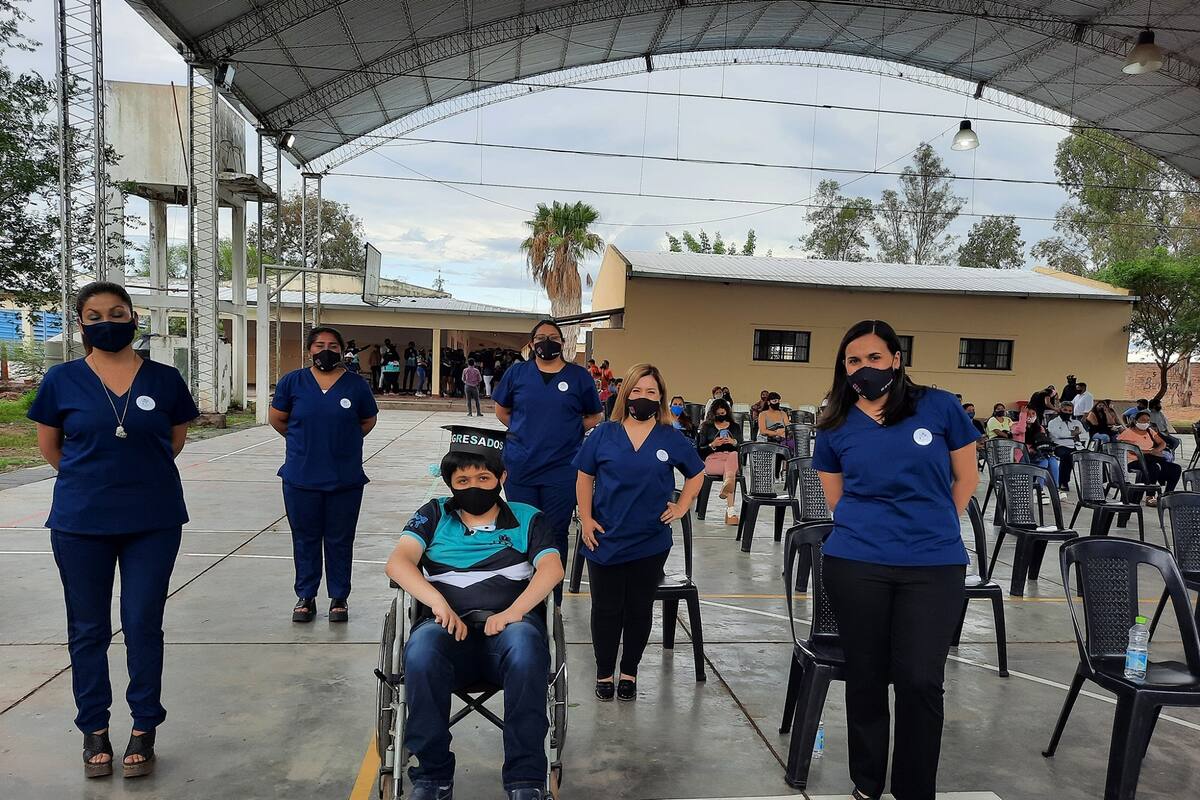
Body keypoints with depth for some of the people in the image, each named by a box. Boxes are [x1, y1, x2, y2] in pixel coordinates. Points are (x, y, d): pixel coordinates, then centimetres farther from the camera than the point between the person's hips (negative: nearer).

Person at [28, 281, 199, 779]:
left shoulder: (165, 379, -2)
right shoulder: (62, 380, -3)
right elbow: (49, 447, 8)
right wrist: (93, 479, 11)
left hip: (153, 522, 0)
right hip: (80, 523, 1)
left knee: (143, 626, 6)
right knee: (88, 629, 11)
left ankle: (144, 729, 21)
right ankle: (94, 729, 27)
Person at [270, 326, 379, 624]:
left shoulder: (356, 386, -1)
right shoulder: (292, 382, 0)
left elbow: (368, 422, 13)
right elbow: (276, 419, 11)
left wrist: (343, 442, 9)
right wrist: (303, 440, 14)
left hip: (345, 479, 0)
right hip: (301, 478, 1)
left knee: (339, 541, 8)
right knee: (305, 540, 11)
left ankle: (339, 599, 21)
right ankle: (305, 598, 25)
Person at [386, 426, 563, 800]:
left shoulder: (528, 518, 18)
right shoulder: (434, 515, 21)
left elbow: (551, 568, 1)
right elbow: (398, 562, 5)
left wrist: (513, 612, -17)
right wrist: (438, 602, -13)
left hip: (511, 622, -1)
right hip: (450, 627, 1)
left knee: (524, 644, -37)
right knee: (421, 650, -34)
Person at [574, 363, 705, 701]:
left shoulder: (672, 439, 0)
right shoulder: (604, 435, -1)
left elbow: (696, 474, 14)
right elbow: (585, 478, 4)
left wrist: (680, 508, 5)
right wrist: (586, 519, -3)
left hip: (651, 543, 1)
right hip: (605, 539, -1)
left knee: (639, 609, 11)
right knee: (606, 609, 8)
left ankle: (629, 672, 28)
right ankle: (604, 673, 25)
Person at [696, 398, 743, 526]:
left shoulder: (735, 427, 23)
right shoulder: (707, 427, 18)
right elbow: (700, 450, 11)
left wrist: (734, 443, -7)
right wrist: (712, 445, -10)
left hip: (732, 458, 1)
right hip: (713, 459, -1)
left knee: (733, 455, -41)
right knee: (732, 473, -38)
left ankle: (727, 485, -68)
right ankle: (731, 510, -59)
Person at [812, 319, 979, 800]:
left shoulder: (940, 407, -1)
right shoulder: (835, 427, 3)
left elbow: (965, 478, 9)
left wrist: (934, 527, 9)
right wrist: (868, 530, 9)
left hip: (934, 565, -1)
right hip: (855, 565, 1)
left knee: (920, 682, -2)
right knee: (865, 678, 10)